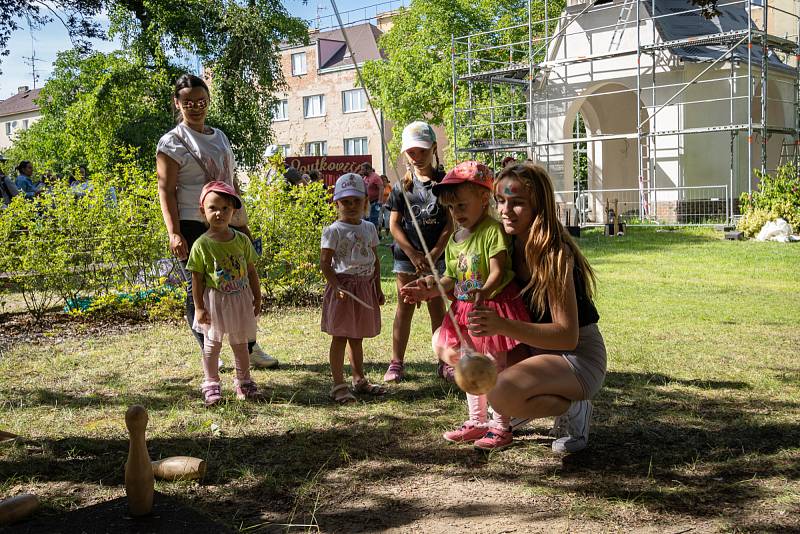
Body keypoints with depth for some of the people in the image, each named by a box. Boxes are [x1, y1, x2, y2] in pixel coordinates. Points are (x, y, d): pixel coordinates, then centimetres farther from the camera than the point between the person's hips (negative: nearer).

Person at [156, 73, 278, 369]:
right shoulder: (172, 142, -4)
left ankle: (250, 348, 18)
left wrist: (242, 222, 18)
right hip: (194, 225, -6)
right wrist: (174, 233, -18)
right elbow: (166, 189, -9)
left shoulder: (220, 136, 15)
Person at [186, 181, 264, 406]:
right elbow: (197, 279, -7)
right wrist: (199, 307, -9)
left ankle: (243, 383, 27)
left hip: (241, 299, 3)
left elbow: (251, 271, 6)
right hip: (214, 300, -3)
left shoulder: (242, 240, -2)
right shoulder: (201, 245, -10)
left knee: (240, 344, 14)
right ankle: (211, 385, 20)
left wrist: (257, 298, 8)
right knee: (212, 344, 8)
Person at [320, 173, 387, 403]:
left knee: (356, 337, 17)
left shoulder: (369, 228, 10)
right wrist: (337, 286, -22)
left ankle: (359, 380, 27)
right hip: (343, 286, -6)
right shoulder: (333, 231, -9)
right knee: (339, 337, -1)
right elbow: (324, 263, -12)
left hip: (365, 287, 6)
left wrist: (378, 288, 14)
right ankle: (339, 385, 5)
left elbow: (375, 260, 16)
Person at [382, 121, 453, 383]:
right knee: (405, 307, 6)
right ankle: (396, 363, 11)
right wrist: (414, 255, -11)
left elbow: (450, 223, -3)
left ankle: (444, 362, 14)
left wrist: (433, 254, -12)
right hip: (407, 255, 1)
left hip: (436, 255, -1)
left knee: (437, 308, 6)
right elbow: (394, 225, 0)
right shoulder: (402, 186, 3)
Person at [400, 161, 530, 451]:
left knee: (497, 368, 2)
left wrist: (484, 292, -42)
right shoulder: (454, 239, 8)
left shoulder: (493, 230, -16)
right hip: (465, 310, 8)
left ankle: (501, 427, 15)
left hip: (495, 305, -8)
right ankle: (477, 422, 31)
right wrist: (430, 289, -2)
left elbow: (497, 272, -24)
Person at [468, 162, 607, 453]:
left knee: (502, 394, -30)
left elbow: (568, 335, -27)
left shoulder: (554, 254, -23)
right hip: (539, 349, 8)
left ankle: (574, 408, -3)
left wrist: (503, 326, -39)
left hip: (579, 356, -8)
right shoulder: (511, 247, -1)